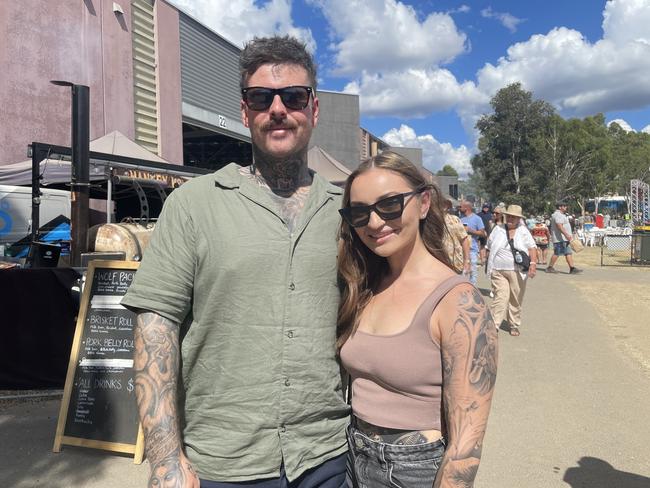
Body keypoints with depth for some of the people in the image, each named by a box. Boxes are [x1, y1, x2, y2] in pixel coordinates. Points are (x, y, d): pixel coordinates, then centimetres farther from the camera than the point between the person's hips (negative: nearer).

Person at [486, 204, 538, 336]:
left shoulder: (523, 231, 7)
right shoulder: (498, 230, 10)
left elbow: (532, 248, 0)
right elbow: (490, 247, 16)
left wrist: (533, 263, -14)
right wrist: (490, 265, 12)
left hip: (517, 271, 1)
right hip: (499, 271, 0)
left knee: (516, 300, 7)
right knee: (500, 298, -11)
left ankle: (514, 326, 23)